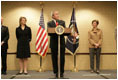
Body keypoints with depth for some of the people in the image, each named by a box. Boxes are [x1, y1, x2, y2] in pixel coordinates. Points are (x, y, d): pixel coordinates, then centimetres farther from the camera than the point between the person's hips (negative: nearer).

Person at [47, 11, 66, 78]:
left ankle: (61, 72, 9)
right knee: (54, 58, 3)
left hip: (61, 42, 1)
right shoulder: (49, 23, 8)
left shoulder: (62, 22, 14)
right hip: (54, 42, -1)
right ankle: (56, 72, 13)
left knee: (62, 58, 0)